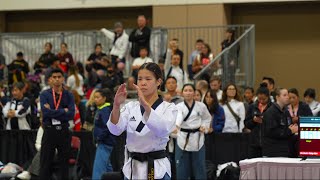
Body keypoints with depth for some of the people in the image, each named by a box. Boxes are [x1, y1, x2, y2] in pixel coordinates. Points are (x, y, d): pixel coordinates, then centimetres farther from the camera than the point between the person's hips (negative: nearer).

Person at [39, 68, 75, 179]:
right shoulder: (44, 95, 2)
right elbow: (45, 112, -13)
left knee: (64, 162, 7)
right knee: (45, 163, 1)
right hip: (49, 131, -1)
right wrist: (63, 111, -9)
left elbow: (71, 114, -8)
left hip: (64, 132, 1)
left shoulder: (69, 95, 5)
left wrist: (53, 112, -10)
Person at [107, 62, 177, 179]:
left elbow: (163, 130, -24)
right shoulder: (131, 107, 8)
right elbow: (115, 129, -10)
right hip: (133, 168, 3)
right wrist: (116, 105, -27)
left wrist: (145, 104, -35)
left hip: (157, 169, -3)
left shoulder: (169, 108, -1)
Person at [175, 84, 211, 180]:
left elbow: (207, 118, 18)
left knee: (199, 166, 4)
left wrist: (204, 127, -1)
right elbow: (178, 117, -27)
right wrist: (175, 125, -49)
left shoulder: (201, 106, 0)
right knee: (182, 167, 4)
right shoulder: (179, 106, -5)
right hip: (183, 138, 0)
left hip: (197, 138, 0)